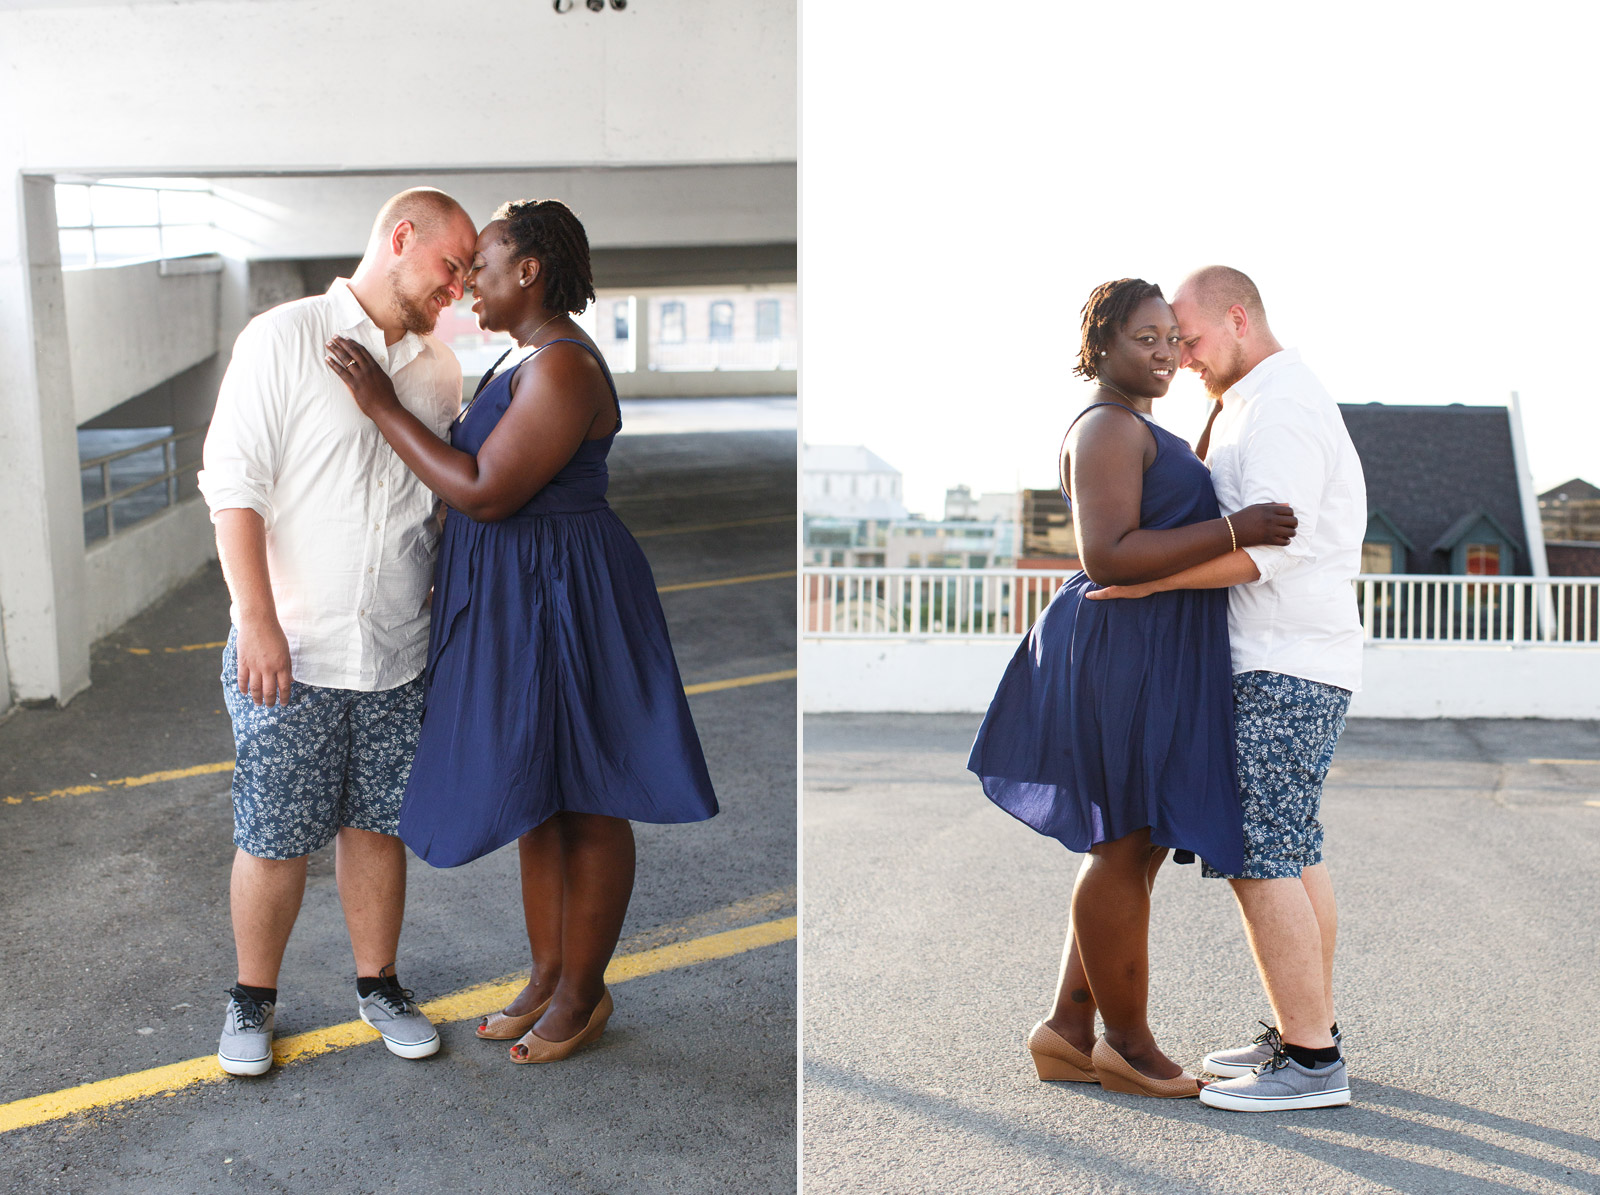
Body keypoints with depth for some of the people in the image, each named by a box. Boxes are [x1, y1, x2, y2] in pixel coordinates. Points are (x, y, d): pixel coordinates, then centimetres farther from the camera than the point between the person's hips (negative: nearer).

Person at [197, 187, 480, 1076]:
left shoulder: (440, 369, 9)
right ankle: (252, 1000, 23)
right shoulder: (284, 338, -6)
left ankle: (378, 985, 29)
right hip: (290, 653, -4)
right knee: (275, 838, 3)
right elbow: (233, 484, -9)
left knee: (377, 826, 13)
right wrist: (258, 620, -15)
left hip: (398, 655, 4)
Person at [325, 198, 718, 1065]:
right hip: (515, 599, 10)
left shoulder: (564, 367, -20)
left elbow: (486, 491, -24)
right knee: (538, 796, 17)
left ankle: (581, 993, 17)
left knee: (582, 804, 3)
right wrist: (451, 586, 20)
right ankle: (546, 975, 29)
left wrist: (381, 406, -19)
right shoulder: (525, 360, 13)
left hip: (561, 597, -10)